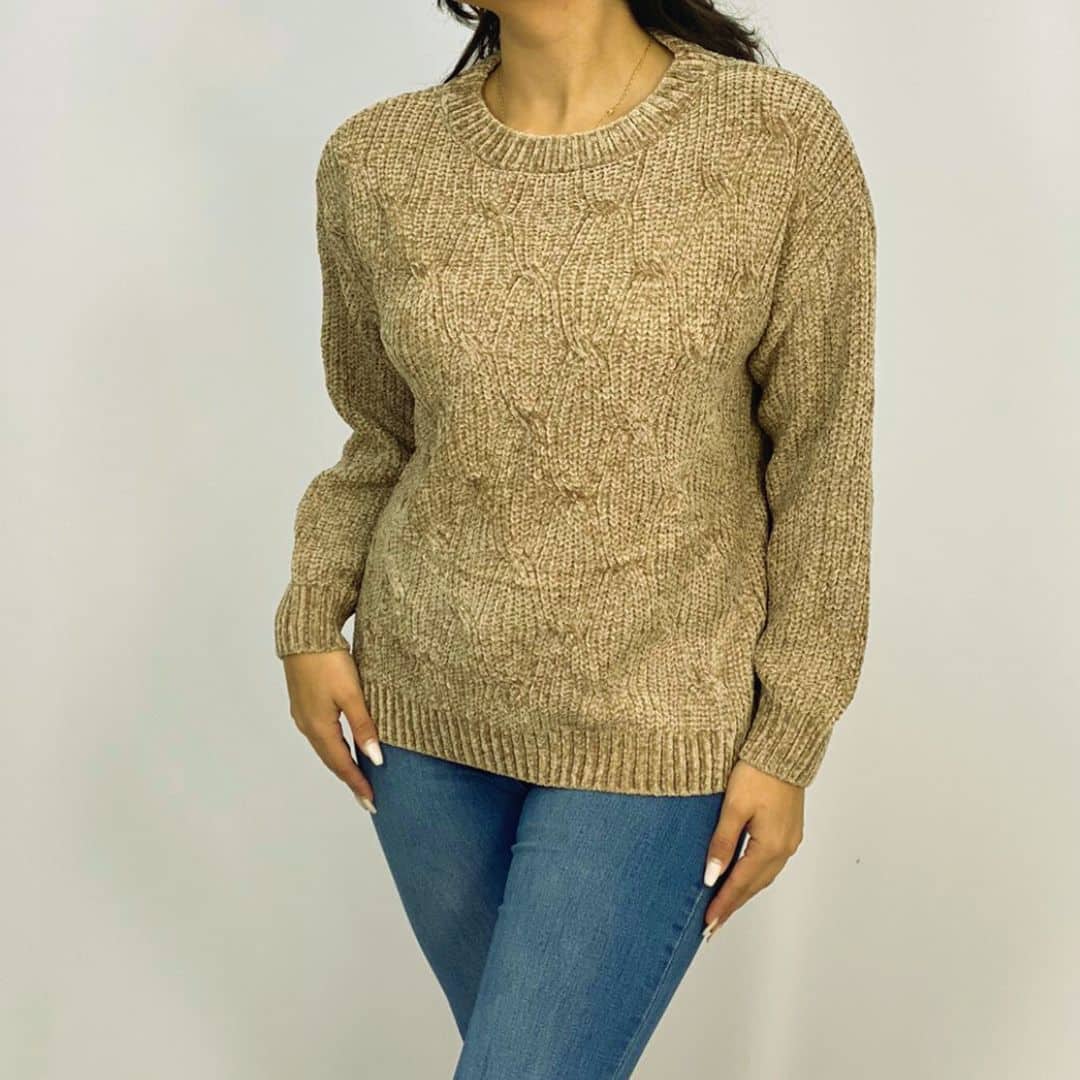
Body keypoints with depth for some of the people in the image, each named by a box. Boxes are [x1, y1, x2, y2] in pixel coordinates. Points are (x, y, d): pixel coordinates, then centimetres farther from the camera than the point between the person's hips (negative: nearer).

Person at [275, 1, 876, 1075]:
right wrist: (311, 625, 0)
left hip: (655, 722, -3)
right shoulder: (375, 162, -4)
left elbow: (820, 463, -8)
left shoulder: (781, 139, -13)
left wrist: (787, 745, -7)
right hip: (427, 697, 4)